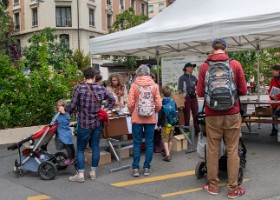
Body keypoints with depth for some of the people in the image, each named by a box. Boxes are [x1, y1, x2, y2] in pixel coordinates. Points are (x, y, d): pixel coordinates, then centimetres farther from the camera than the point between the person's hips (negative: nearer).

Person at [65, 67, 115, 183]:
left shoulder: (79, 88, -10)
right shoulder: (101, 89, 3)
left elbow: (73, 106, -10)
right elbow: (112, 99, 12)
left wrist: (65, 111, 7)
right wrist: (106, 109, 14)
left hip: (84, 123, -4)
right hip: (98, 123, 4)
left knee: (80, 148, 6)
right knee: (95, 146, 12)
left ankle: (81, 174, 6)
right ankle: (93, 172, 20)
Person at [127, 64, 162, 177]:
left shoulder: (134, 85, -5)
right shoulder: (154, 85, -1)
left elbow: (130, 104, -7)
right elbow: (158, 104, -3)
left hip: (137, 118, -1)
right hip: (151, 119, 1)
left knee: (137, 143, 7)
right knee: (149, 143, 9)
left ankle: (135, 168, 11)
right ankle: (147, 168, 14)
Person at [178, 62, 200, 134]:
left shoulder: (193, 77, 10)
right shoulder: (182, 78, -4)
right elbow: (180, 89, -8)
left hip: (194, 98, 4)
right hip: (186, 98, -4)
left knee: (196, 114, 4)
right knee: (187, 116, 3)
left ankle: (197, 130, 13)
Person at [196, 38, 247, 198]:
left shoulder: (205, 66, 0)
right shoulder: (235, 64, -1)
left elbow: (200, 92, 1)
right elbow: (243, 90, 1)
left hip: (212, 115, 1)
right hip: (232, 114, 0)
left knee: (213, 151, 9)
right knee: (233, 151, 6)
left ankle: (213, 186, 20)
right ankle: (233, 189, 13)